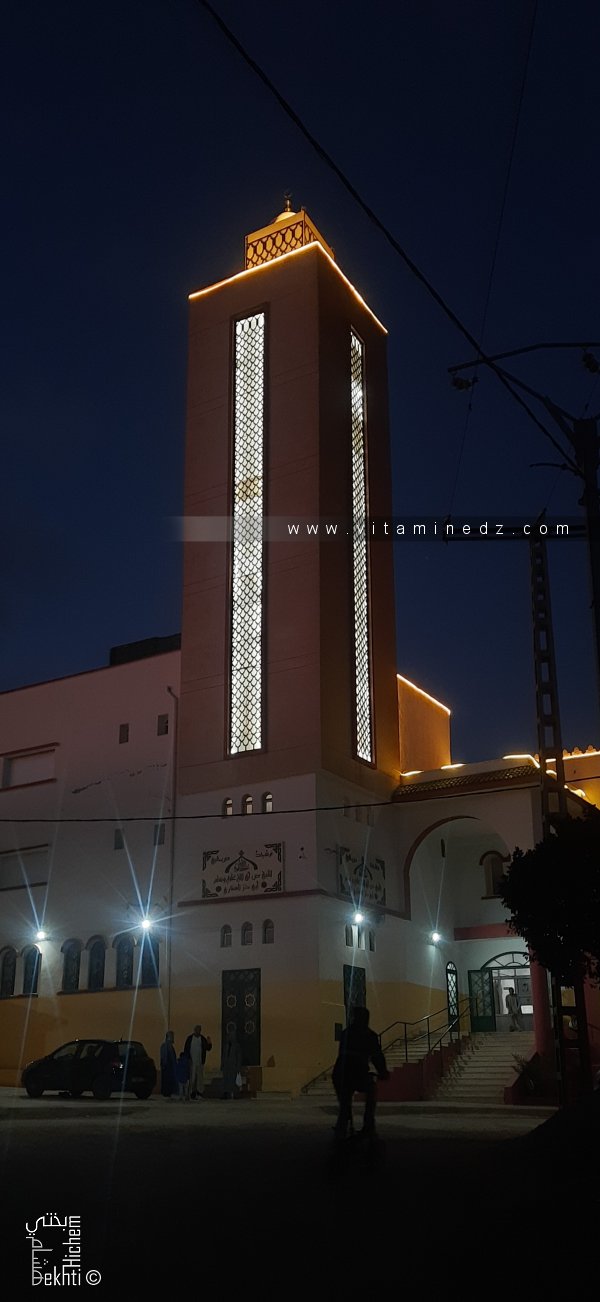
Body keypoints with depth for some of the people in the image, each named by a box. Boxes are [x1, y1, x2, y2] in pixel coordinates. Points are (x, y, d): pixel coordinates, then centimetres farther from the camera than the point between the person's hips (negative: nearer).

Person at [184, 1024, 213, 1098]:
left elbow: (208, 1048, 5)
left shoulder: (203, 1039, 5)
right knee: (192, 1077, 3)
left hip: (200, 1061, 1)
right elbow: (185, 1049, 3)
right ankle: (192, 1093, 9)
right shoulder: (190, 1038, 3)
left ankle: (200, 1093, 4)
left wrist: (209, 1043, -15)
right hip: (191, 1061, -1)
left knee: (200, 1077, 1)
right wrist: (186, 1059, -4)